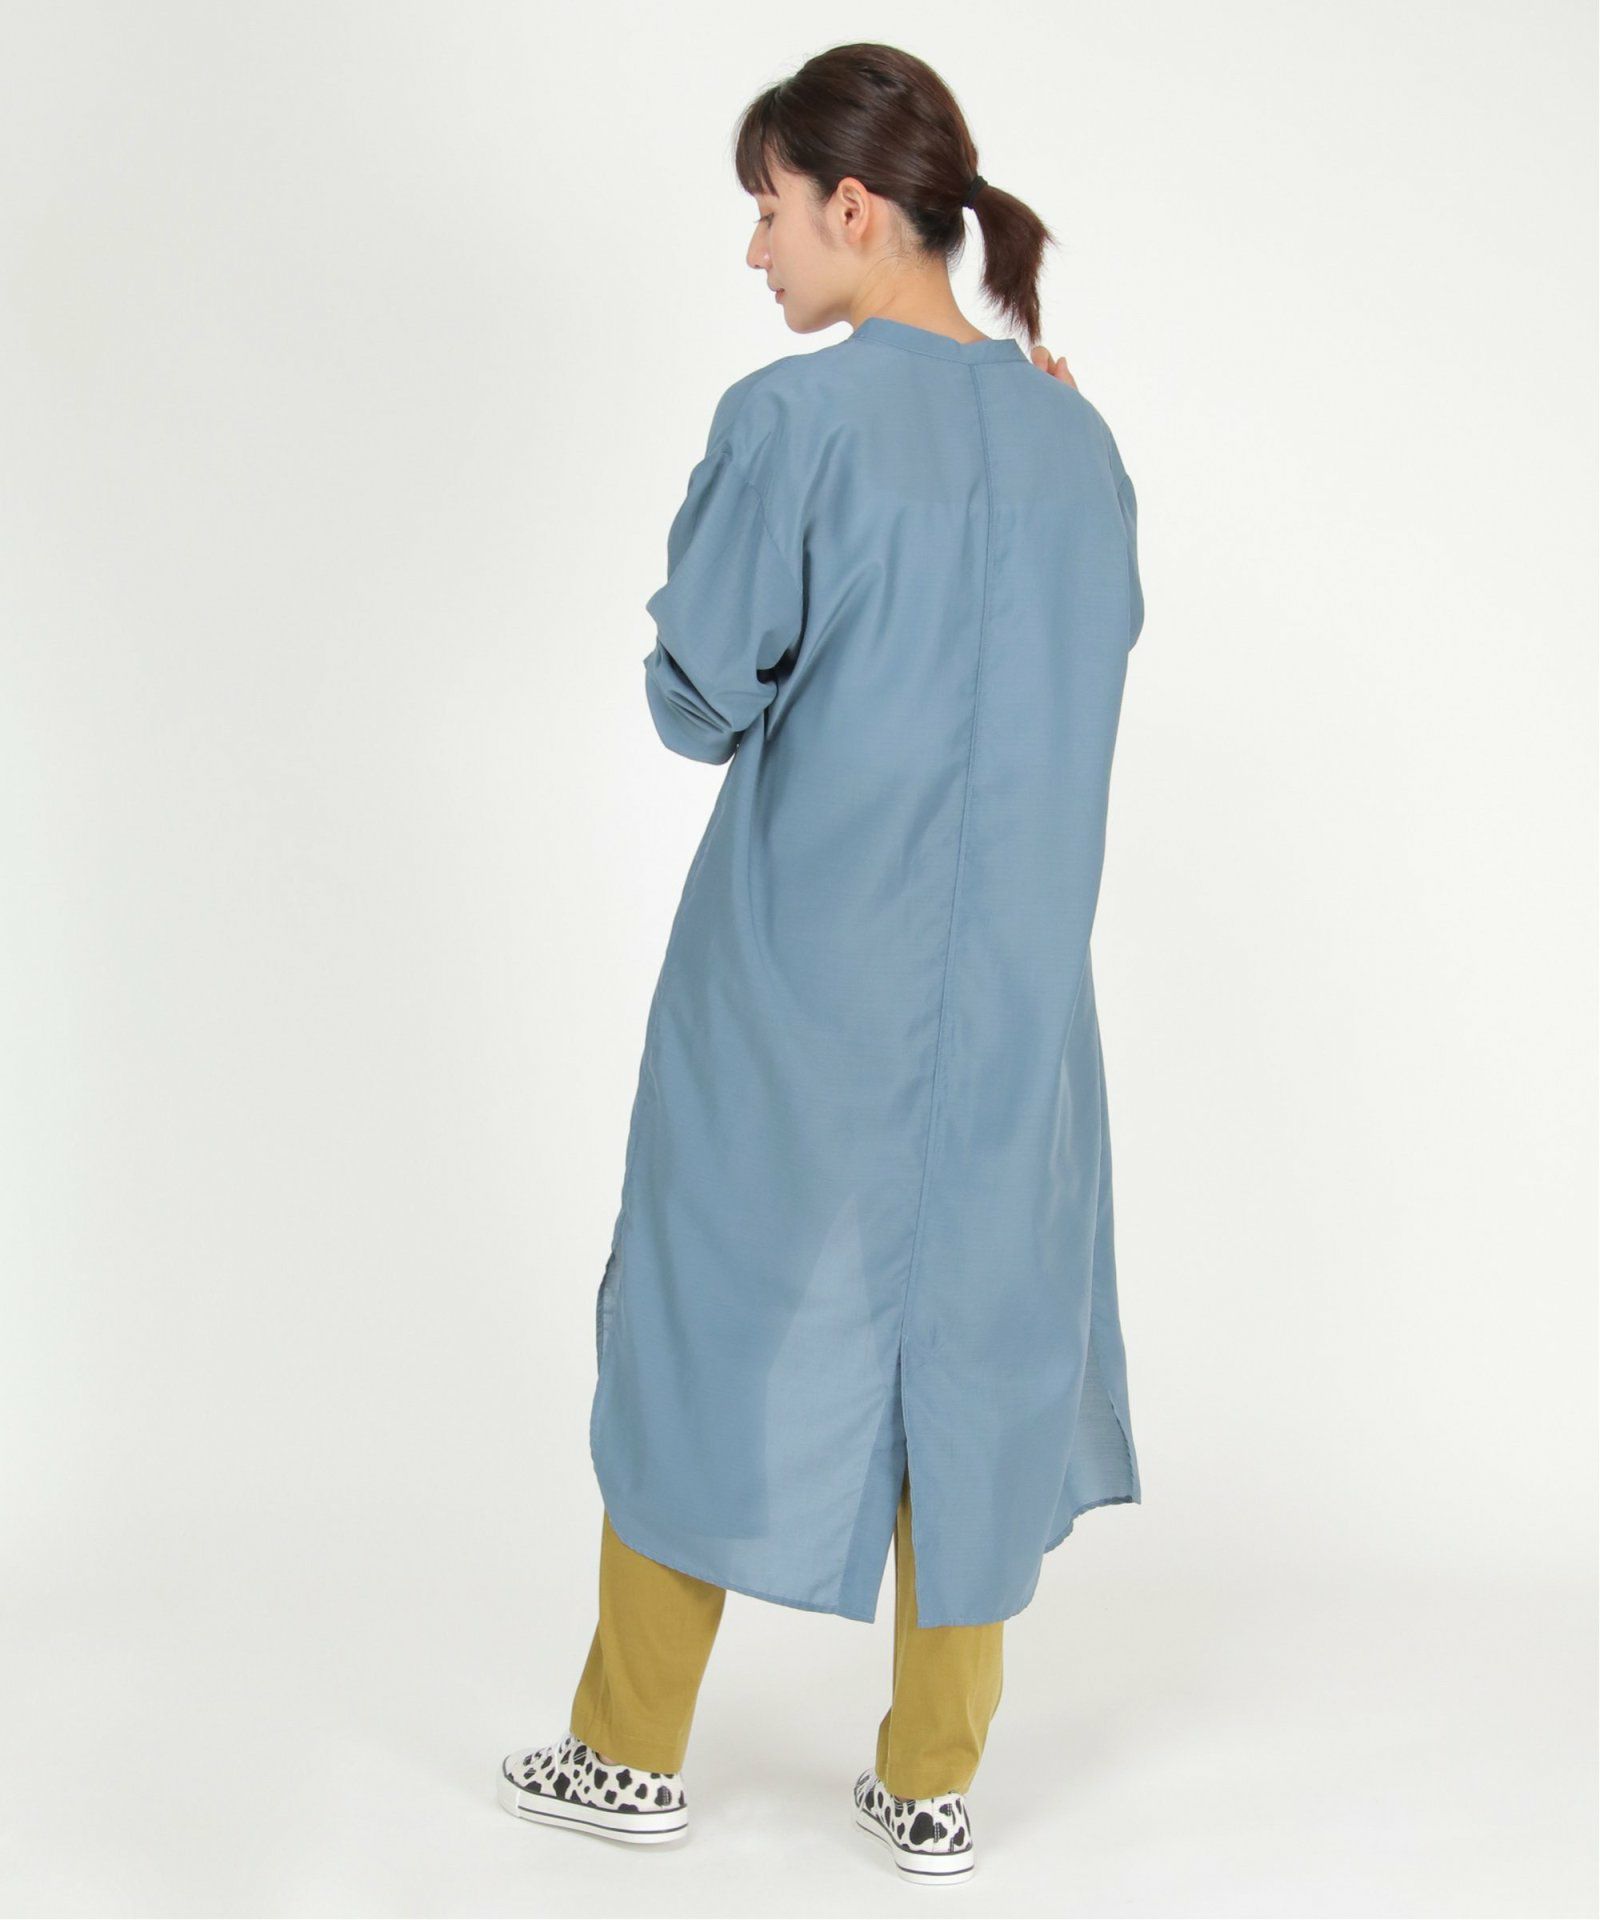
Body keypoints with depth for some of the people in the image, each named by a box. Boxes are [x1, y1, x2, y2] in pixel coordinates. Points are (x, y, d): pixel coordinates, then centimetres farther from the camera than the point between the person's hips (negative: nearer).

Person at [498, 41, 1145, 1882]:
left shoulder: (793, 418, -15)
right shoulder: (1073, 434, 3)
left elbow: (697, 697, -11)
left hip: (797, 987, -5)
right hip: (1010, 985, 5)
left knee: (716, 1319, 11)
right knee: (975, 1333, 12)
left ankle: (634, 1750, 25)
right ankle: (931, 1783, 21)